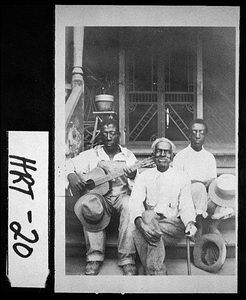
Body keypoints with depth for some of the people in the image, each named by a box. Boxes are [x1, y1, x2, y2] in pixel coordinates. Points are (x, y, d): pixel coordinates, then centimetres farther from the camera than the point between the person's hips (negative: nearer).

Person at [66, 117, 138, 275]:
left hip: (121, 195, 0)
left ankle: (127, 259, -29)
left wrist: (133, 176, -19)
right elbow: (69, 163, 7)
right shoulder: (92, 155, 10)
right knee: (88, 206, -35)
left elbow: (136, 187, 4)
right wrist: (71, 176, -14)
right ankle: (95, 256, -23)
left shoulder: (128, 156, 10)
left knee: (130, 205, -36)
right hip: (99, 195, 0)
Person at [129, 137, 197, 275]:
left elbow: (186, 206, 5)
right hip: (149, 222, 1)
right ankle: (158, 273, -32)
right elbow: (135, 203, -4)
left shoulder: (182, 177, 13)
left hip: (174, 225, -1)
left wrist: (190, 222, -19)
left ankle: (152, 271, -30)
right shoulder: (144, 176, 12)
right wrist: (140, 222, -26)